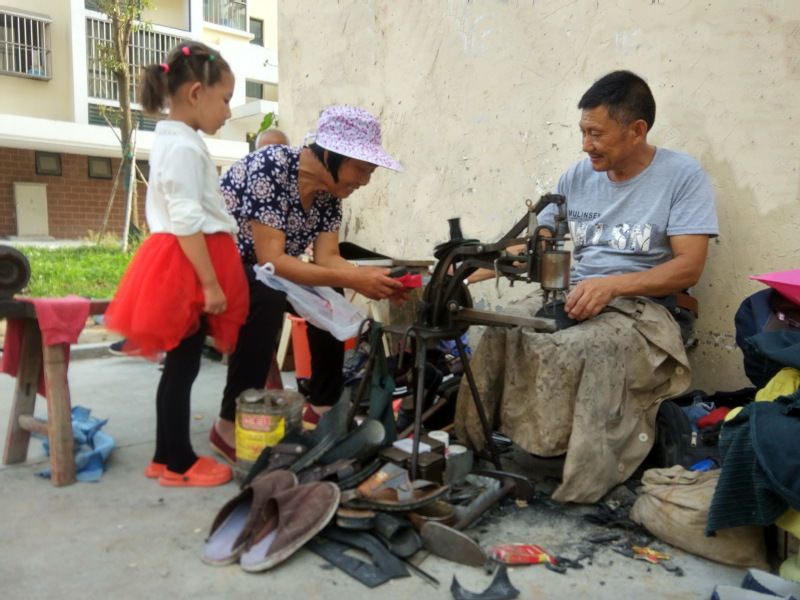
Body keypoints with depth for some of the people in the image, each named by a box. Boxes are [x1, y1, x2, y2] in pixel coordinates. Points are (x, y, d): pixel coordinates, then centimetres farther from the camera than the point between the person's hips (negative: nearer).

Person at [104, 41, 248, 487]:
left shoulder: (175, 141, 19)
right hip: (188, 266, -10)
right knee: (183, 366, -2)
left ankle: (166, 457, 23)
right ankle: (179, 463, 10)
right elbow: (187, 221, -22)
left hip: (184, 266, 10)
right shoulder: (184, 146, -14)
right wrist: (210, 283, -21)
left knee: (180, 365, 13)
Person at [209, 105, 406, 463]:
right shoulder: (270, 167, -28)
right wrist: (351, 279, -36)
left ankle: (322, 408, 8)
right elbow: (271, 260, -32)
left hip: (257, 269, 8)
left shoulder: (329, 191, -5)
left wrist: (371, 277, -27)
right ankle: (231, 425, -22)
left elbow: (327, 258, -9)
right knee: (267, 300, -34)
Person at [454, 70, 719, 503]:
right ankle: (469, 447, -13)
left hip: (641, 305, -4)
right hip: (569, 292, 5)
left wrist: (612, 285, -22)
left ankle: (581, 491, -24)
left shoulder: (682, 175, -1)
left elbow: (689, 268, -9)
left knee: (588, 347, -37)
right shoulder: (578, 176, 13)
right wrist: (476, 269, -1)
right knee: (501, 331, -24)